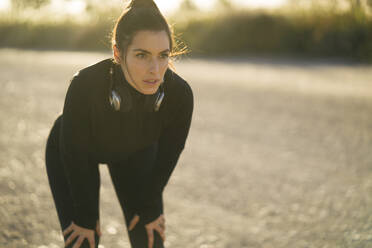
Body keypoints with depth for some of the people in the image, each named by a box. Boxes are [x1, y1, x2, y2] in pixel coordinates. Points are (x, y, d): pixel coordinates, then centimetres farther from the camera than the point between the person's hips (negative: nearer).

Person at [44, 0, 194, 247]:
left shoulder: (180, 94, -34)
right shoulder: (85, 85, -41)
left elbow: (168, 155, -14)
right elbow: (74, 156, -24)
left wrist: (149, 208, -2)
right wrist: (86, 218, -12)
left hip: (135, 152, 2)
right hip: (73, 153, -2)